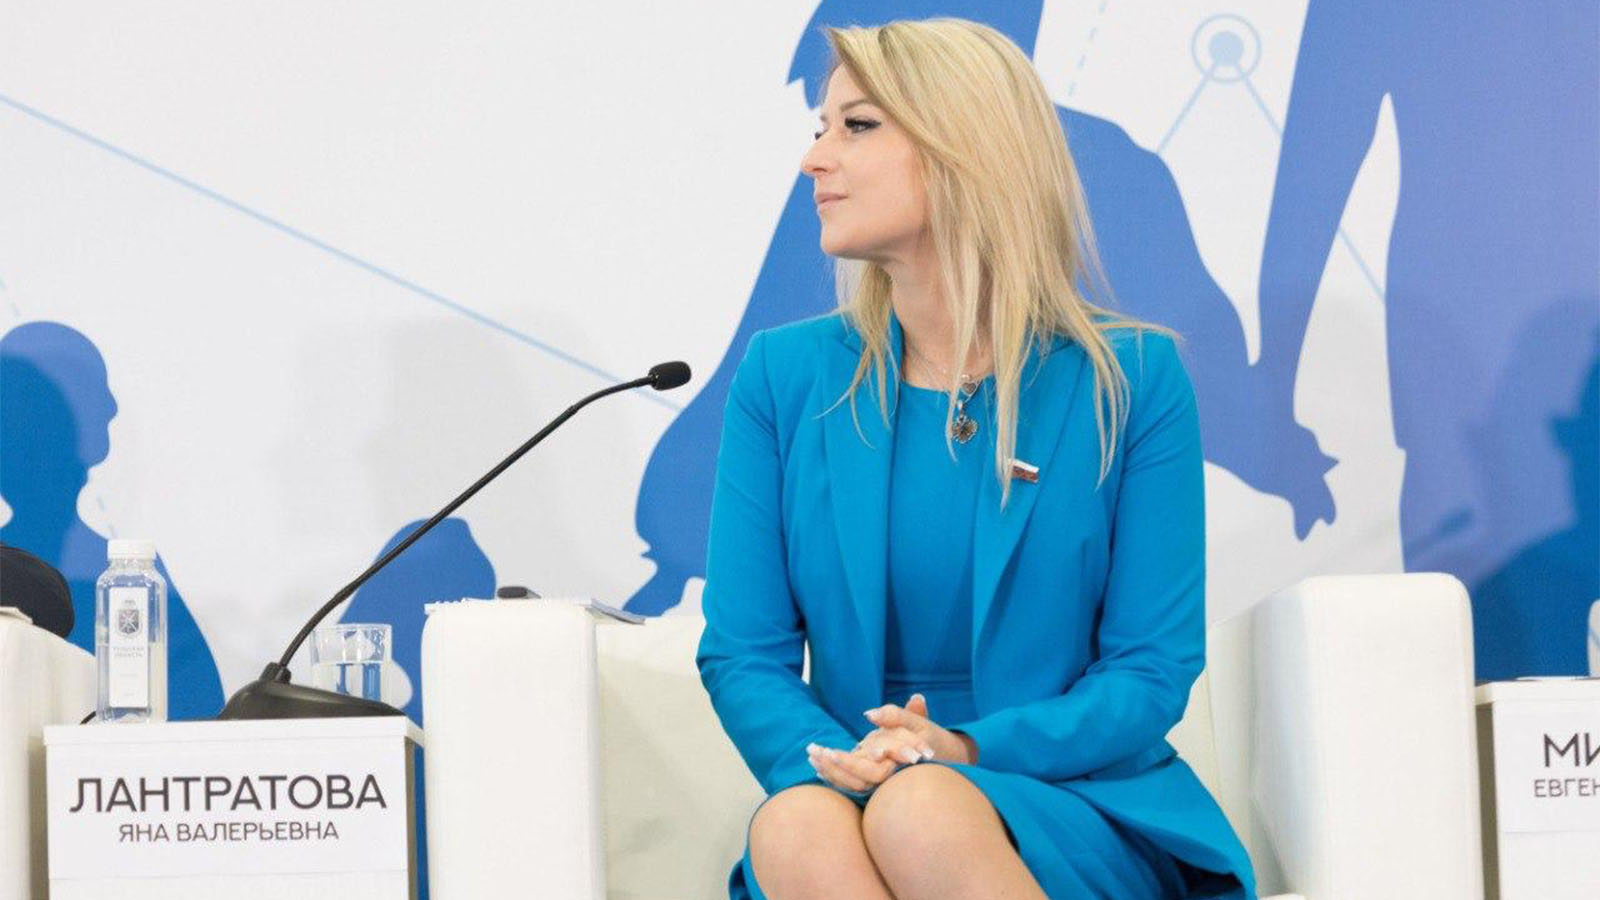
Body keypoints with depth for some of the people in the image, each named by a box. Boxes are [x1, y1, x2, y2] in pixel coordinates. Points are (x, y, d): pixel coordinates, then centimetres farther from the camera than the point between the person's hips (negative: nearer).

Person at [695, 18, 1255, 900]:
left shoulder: (1131, 380, 0)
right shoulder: (783, 376, 7)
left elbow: (1154, 668, -1)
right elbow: (742, 655, 5)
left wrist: (970, 750, -18)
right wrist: (831, 761, -17)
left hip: (1078, 819, -1)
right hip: (853, 800, 2)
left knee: (923, 809, -35)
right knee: (794, 828, -34)